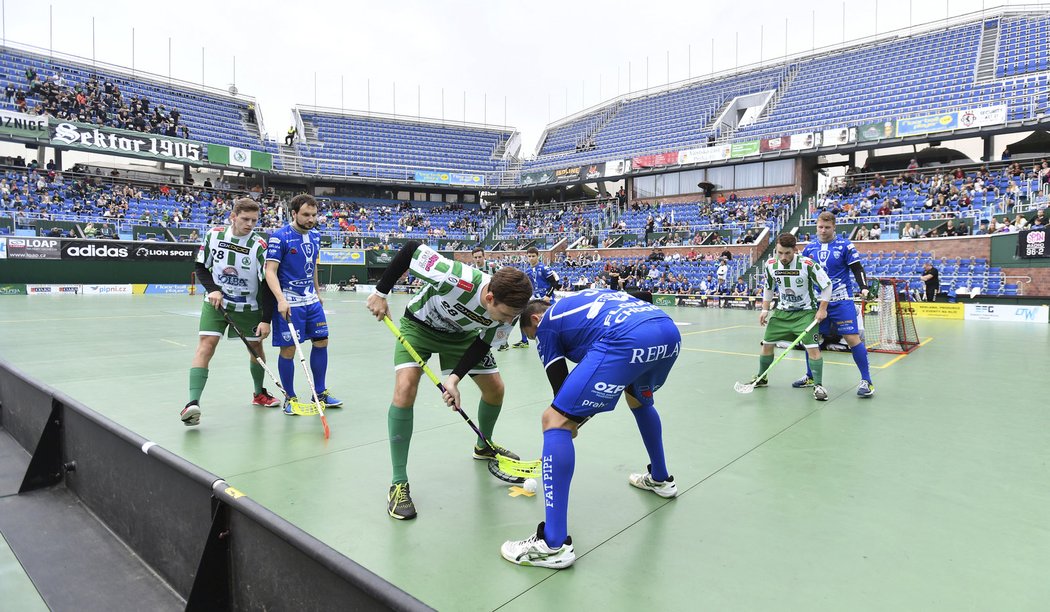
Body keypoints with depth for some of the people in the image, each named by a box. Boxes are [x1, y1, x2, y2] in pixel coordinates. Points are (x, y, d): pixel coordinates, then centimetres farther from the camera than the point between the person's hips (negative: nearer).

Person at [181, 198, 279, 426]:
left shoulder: (259, 246, -14)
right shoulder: (214, 235, -6)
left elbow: (267, 286, -15)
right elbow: (201, 268, 4)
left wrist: (265, 320, -20)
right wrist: (213, 289, -15)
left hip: (249, 306, 0)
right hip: (216, 301, 0)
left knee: (256, 346, 9)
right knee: (206, 344, -16)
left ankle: (259, 393, 32)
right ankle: (192, 403, -22)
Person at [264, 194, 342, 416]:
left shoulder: (315, 236, 9)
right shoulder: (279, 237, -12)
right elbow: (270, 271, -16)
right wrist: (281, 300, -28)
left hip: (311, 300, 7)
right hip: (289, 302, -7)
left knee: (321, 341, 8)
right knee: (288, 349, -1)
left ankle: (319, 393, 21)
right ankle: (290, 398, 15)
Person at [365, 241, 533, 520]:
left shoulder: (509, 310, -27)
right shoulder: (458, 280, -43)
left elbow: (483, 343, -14)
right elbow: (411, 248, -32)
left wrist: (454, 378, -25)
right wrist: (380, 293, -25)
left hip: (462, 334, 4)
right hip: (419, 324, -4)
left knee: (495, 389, 3)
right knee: (405, 389, -23)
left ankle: (483, 446, 36)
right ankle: (399, 484, -10)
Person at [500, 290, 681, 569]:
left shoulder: (546, 323, 19)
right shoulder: (586, 298, 38)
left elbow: (561, 386, 17)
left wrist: (570, 422, 36)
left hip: (627, 340, -8)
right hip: (670, 330, 9)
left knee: (555, 421, -2)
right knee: (639, 399, 38)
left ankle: (554, 545, -4)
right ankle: (661, 479, 55)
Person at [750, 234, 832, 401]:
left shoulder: (807, 264, -21)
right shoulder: (770, 264, -8)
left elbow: (827, 285, -11)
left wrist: (822, 309, -13)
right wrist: (765, 309, 4)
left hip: (806, 312, -4)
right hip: (782, 311, 4)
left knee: (813, 348, -15)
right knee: (767, 343, 5)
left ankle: (818, 386, -2)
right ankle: (761, 378, 24)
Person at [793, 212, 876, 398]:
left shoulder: (844, 245, -3)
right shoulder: (809, 248, 7)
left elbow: (857, 269, -4)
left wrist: (864, 288, -17)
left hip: (841, 301, -4)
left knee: (852, 338, -8)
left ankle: (866, 381, 3)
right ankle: (810, 377, 24)